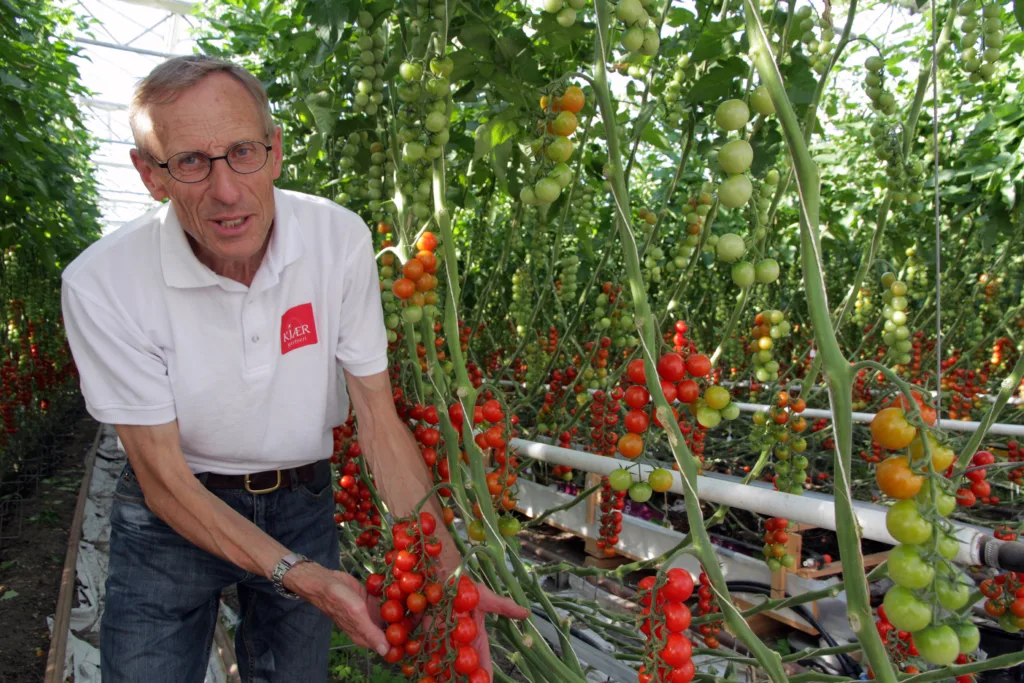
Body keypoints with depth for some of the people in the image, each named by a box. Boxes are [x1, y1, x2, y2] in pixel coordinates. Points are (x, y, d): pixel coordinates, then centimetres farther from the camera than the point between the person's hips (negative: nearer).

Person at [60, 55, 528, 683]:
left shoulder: (340, 239, -17)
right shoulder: (101, 285, -22)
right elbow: (165, 480, -18)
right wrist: (299, 574, -30)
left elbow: (379, 417, -14)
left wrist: (447, 571, -23)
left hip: (302, 504, 2)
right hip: (176, 513, -1)